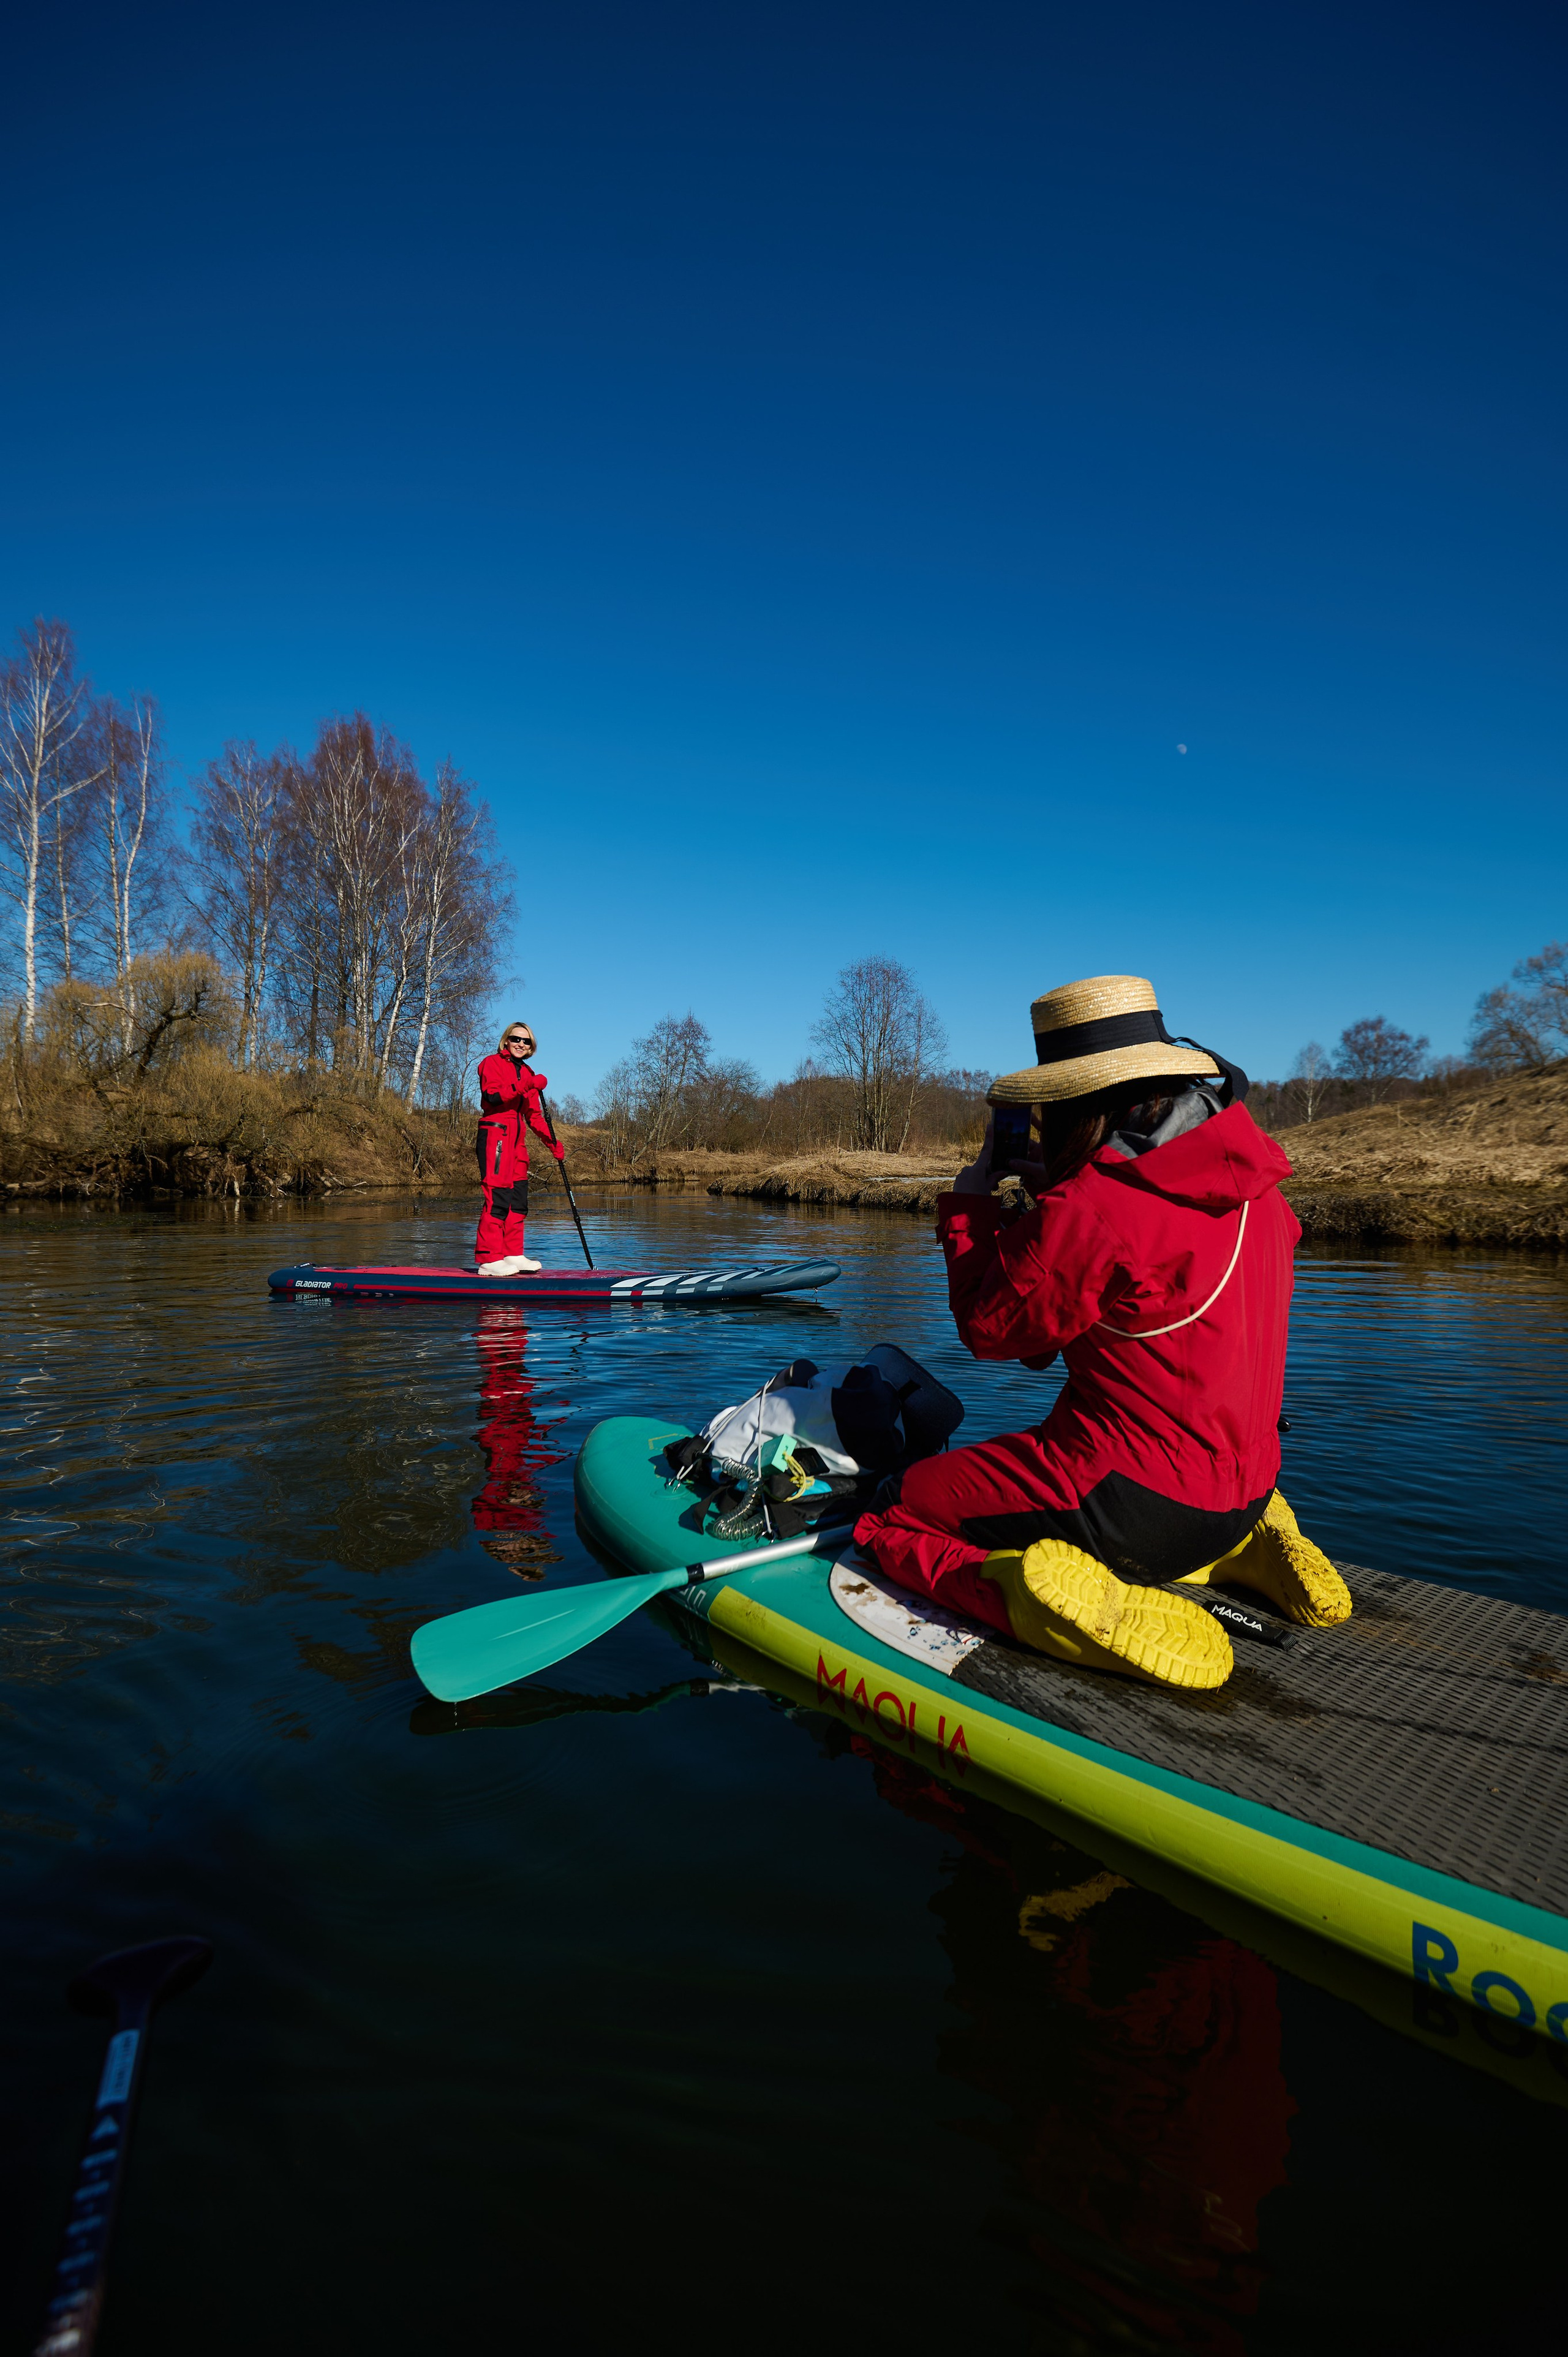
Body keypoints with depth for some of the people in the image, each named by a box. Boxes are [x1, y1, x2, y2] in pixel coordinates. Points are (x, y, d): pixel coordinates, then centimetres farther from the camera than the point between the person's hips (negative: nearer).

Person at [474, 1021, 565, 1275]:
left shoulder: (527, 1073, 23)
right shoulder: (492, 1063, 2)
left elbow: (534, 1115, 23)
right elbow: (492, 1096, -16)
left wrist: (553, 1143, 14)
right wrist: (526, 1086, -23)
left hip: (517, 1139, 8)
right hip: (495, 1133, -8)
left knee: (518, 1198, 7)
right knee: (497, 1195, -13)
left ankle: (513, 1255, 13)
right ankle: (489, 1259, -14)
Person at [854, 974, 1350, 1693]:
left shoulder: (1087, 1210, -23)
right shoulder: (1254, 1189, 2)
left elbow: (989, 1329, -9)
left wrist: (971, 1201, 3)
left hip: (1132, 1498, -8)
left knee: (891, 1517, 4)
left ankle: (1090, 1606, -18)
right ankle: (1240, 1551, 15)